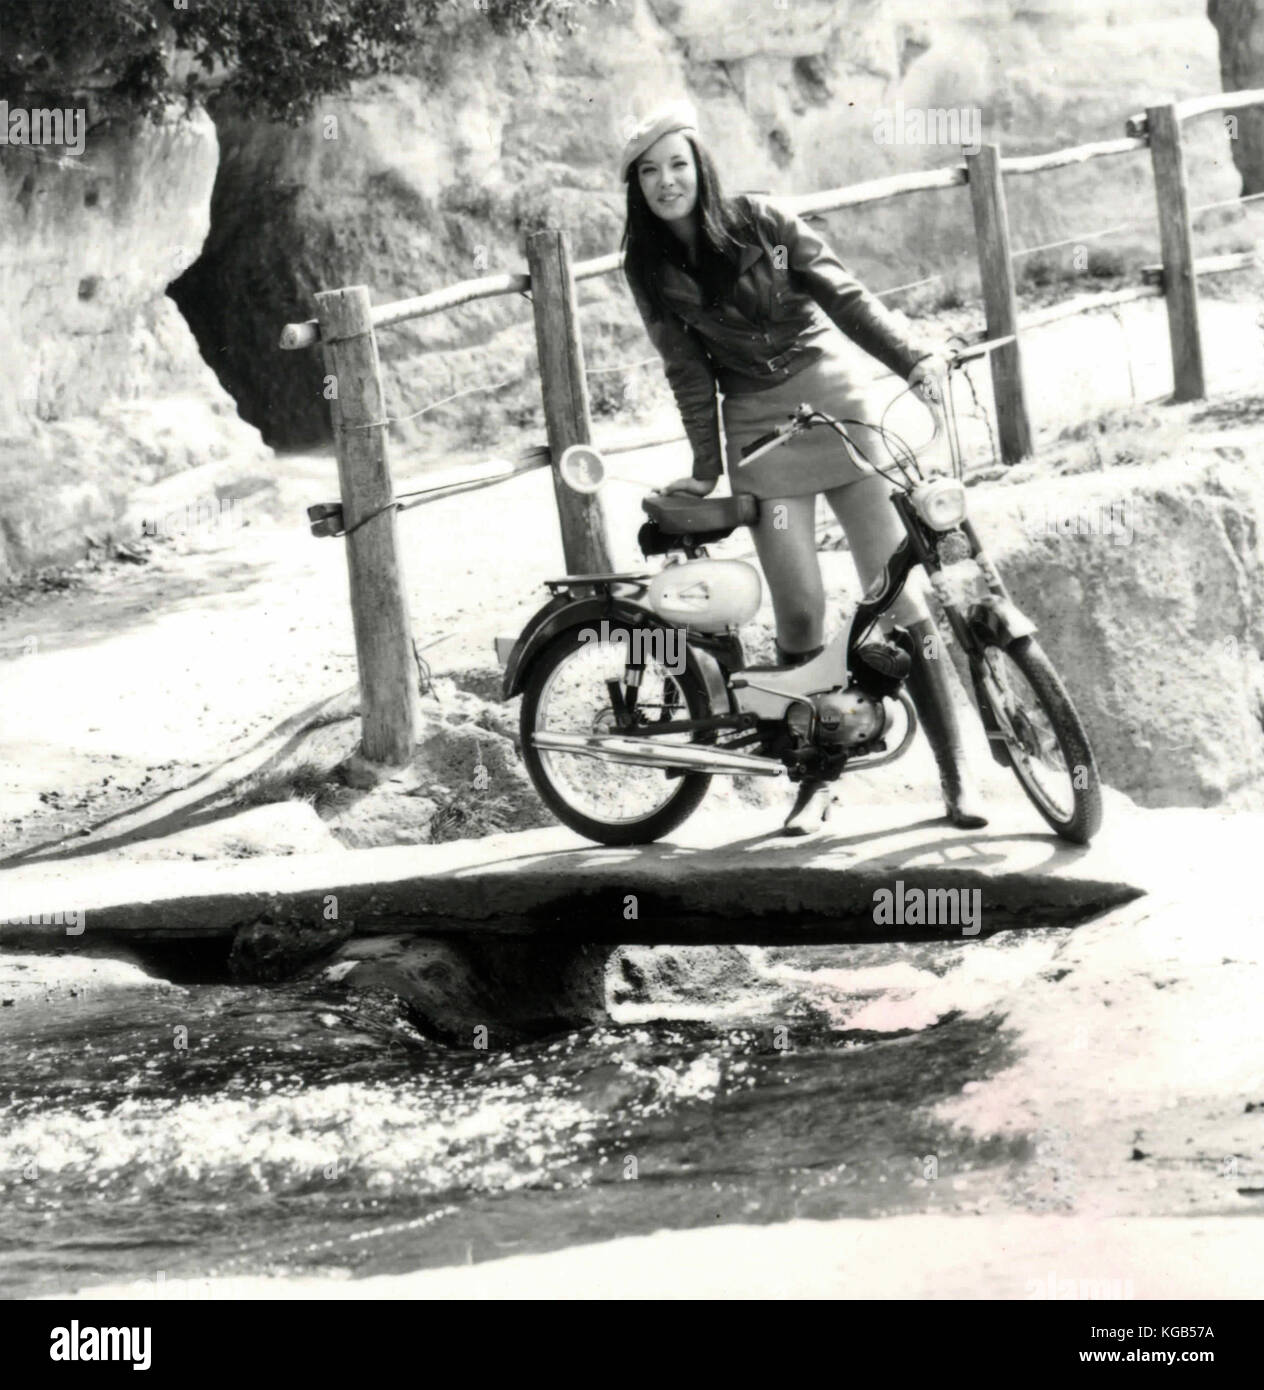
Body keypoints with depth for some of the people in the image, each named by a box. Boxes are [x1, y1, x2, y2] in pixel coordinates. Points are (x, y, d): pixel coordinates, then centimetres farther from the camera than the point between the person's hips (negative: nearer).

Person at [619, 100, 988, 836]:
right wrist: (705, 467, 0)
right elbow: (688, 368, 5)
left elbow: (844, 294, -5)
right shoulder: (649, 269, 3)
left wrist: (914, 356, -17)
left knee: (898, 589, -6)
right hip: (759, 426, 1)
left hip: (838, 399, -1)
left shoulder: (760, 222, -2)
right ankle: (815, 778, 8)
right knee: (799, 610, -6)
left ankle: (957, 772, -2)